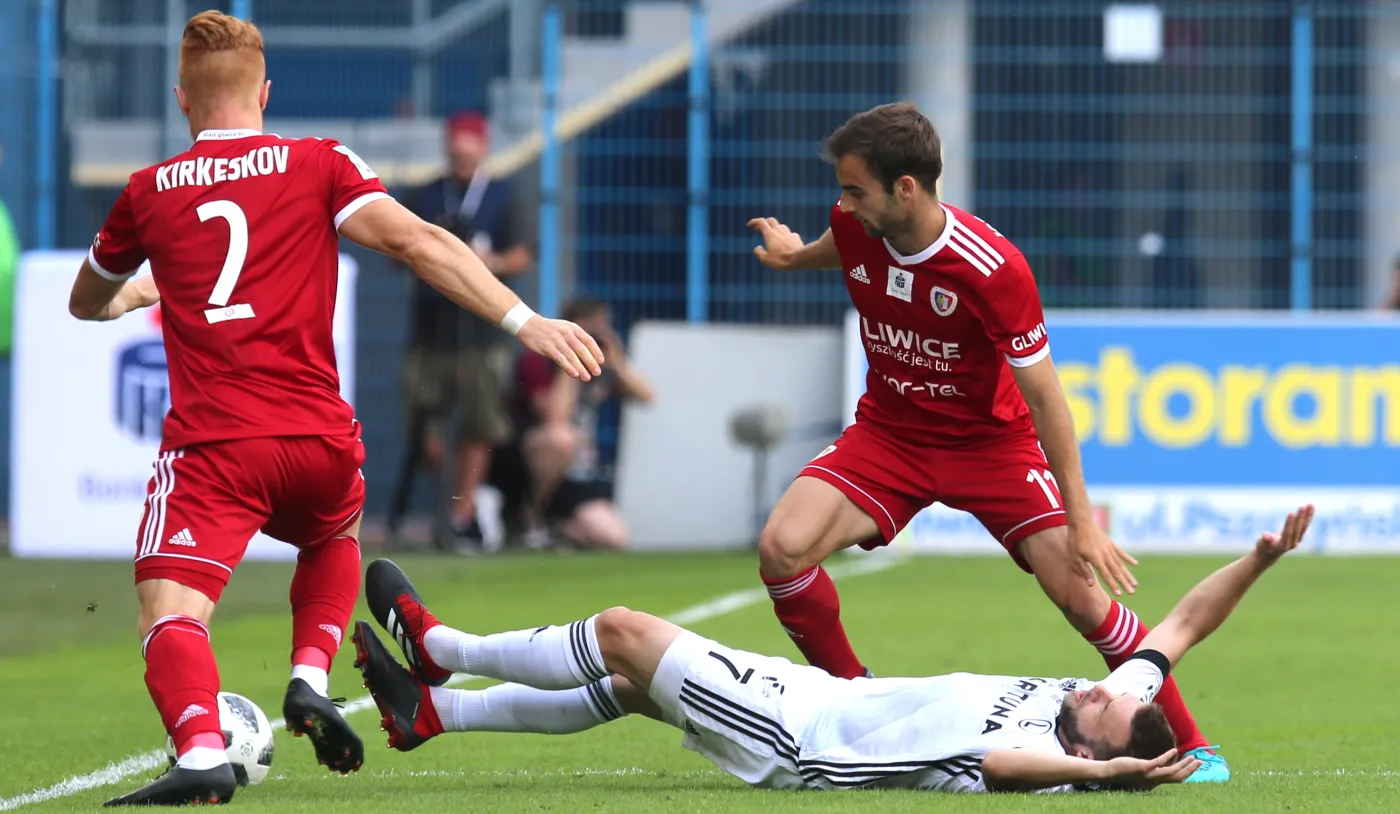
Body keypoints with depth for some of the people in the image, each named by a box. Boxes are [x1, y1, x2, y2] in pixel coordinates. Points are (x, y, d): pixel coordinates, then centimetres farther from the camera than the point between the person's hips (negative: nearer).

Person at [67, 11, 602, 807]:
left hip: (210, 443, -2)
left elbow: (88, 302, 28)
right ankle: (311, 677, 11)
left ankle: (202, 750, -37)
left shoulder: (148, 193, 11)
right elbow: (414, 241, -8)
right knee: (334, 537, 34)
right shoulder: (321, 165, 6)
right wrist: (525, 320, -10)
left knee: (171, 615, -8)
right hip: (319, 438, 2)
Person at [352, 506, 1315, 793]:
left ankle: (437, 647, 25)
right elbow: (1184, 622, -6)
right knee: (630, 681, 19)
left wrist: (1106, 774, -70)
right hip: (826, 695, 8)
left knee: (623, 630, 2)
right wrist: (1262, 557, -19)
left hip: (792, 737, -8)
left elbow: (1006, 759, -56)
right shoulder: (1111, 697, -12)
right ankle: (432, 710, 35)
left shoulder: (1051, 760, -33)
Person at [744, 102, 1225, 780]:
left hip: (990, 440, -4)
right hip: (888, 432, 4)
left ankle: (1188, 744, 1)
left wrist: (1081, 519, -21)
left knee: (1079, 593, -15)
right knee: (782, 547, -20)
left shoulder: (993, 269, -29)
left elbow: (1043, 395, -22)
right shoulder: (854, 225, -14)